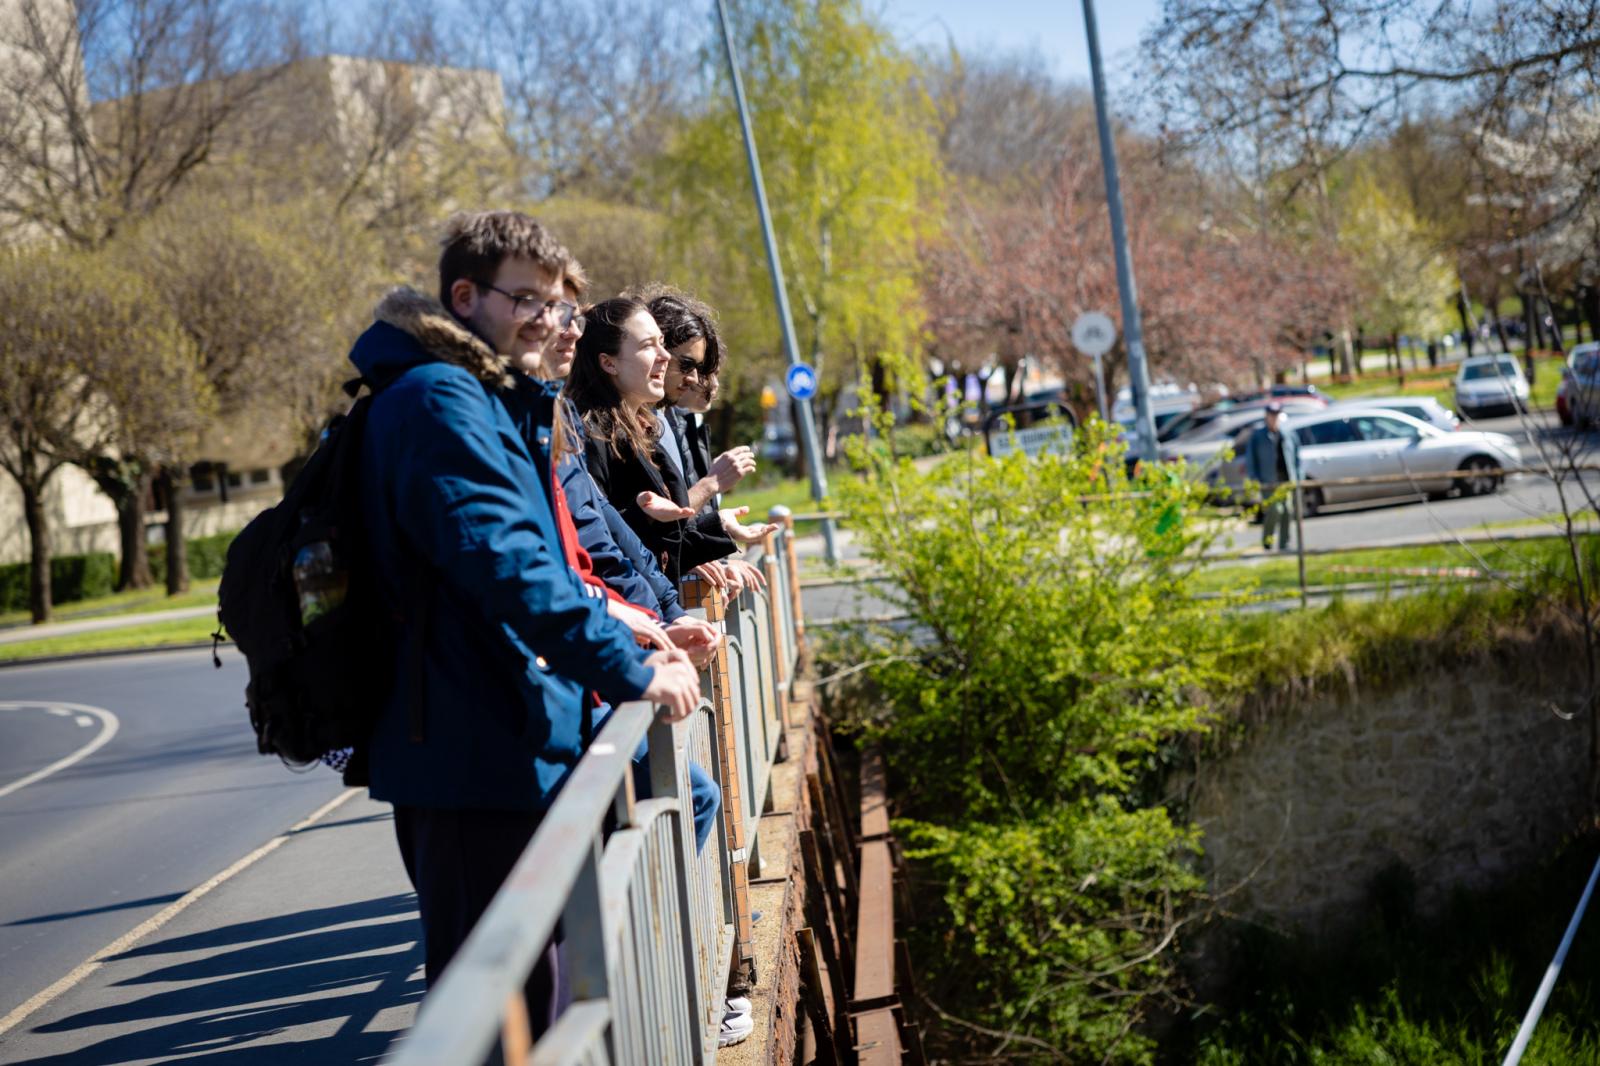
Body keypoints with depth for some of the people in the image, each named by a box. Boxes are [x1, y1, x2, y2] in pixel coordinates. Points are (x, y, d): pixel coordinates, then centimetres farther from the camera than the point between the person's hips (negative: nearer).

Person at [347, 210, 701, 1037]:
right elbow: (505, 564, -25)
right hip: (479, 759, -11)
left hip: (509, 748, 11)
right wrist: (630, 672, -22)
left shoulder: (479, 397, 20)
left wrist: (631, 633, 14)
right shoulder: (439, 400, -14)